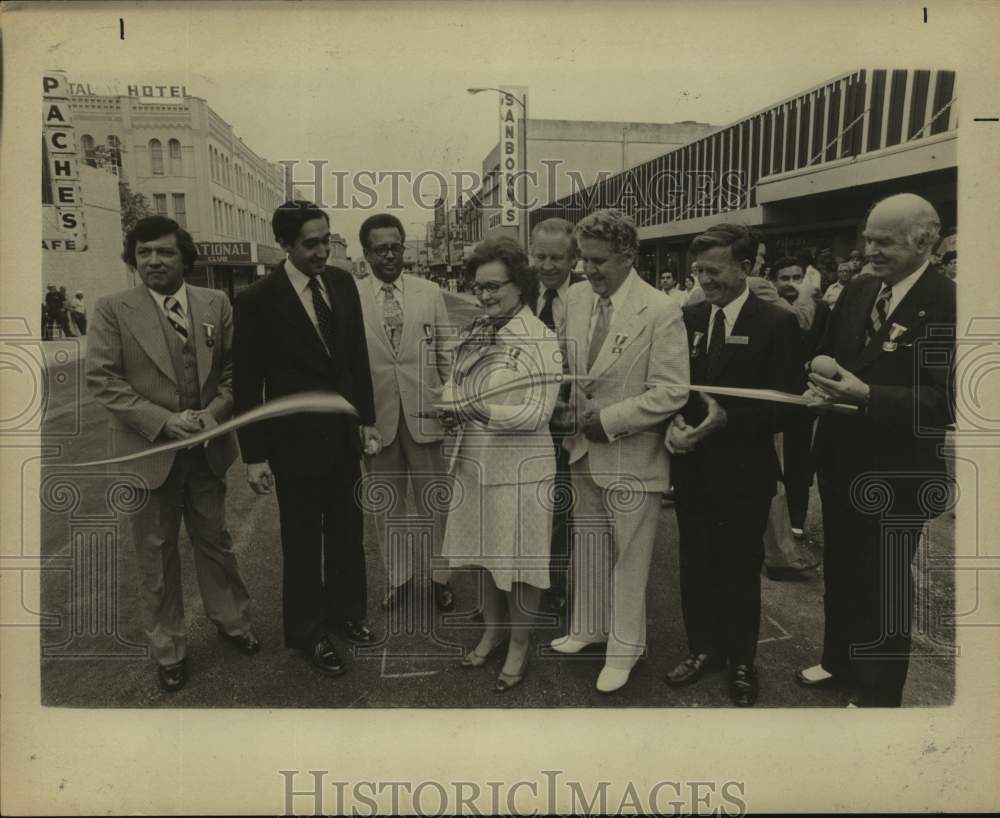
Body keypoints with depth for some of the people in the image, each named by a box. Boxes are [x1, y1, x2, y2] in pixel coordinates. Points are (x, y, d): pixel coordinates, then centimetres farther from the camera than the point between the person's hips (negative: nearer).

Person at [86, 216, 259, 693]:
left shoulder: (216, 304, 1)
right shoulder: (112, 310, -7)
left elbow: (233, 368, 4)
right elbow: (102, 380, -10)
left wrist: (216, 411, -13)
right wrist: (163, 421, -18)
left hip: (207, 449, 2)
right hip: (149, 451, -2)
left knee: (215, 541, 17)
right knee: (156, 553, 11)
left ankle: (232, 621, 37)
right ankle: (167, 650, 28)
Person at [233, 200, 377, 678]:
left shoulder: (343, 284, 0)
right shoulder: (258, 299, -14)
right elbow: (247, 383, -10)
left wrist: (367, 418, 8)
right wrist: (254, 456, -10)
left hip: (344, 433, 5)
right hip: (295, 439, -4)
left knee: (347, 529, 17)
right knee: (302, 539, 11)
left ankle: (346, 611, 39)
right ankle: (308, 631, 30)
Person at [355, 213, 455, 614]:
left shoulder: (430, 293, 3)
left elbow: (446, 356, 5)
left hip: (424, 413, 1)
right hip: (377, 415, 0)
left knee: (434, 502, 9)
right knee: (389, 504, 13)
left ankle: (438, 576, 25)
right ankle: (399, 578, 28)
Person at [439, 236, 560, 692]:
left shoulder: (540, 340, -13)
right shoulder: (477, 332, 8)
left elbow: (538, 413, -18)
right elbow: (454, 380, 13)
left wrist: (487, 412, -30)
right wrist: (451, 407, -9)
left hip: (518, 467, -7)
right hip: (474, 462, 7)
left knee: (519, 559, 7)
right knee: (486, 551, 20)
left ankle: (519, 647, 28)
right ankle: (493, 631, 41)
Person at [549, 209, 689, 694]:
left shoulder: (660, 312, -15)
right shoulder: (576, 298, 2)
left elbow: (672, 392, -17)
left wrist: (610, 420, -18)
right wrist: (568, 407, -1)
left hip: (631, 457, -5)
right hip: (583, 450, 6)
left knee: (628, 556, 8)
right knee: (587, 545, 19)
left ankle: (624, 648, 26)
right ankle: (588, 627, 39)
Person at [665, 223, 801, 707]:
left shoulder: (776, 323, -9)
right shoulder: (689, 318, 6)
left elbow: (784, 404, -11)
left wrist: (726, 419, -24)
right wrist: (674, 422, -12)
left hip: (743, 472, -4)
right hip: (692, 467, 4)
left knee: (739, 570, 10)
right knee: (695, 564, 13)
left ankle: (741, 662, 30)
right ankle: (704, 649, 34)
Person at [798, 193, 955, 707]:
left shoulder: (947, 303, -17)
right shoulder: (856, 292, 4)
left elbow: (944, 402, -22)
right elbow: (827, 353, 12)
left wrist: (867, 394, -31)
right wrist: (820, 385, -9)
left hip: (896, 476, -6)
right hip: (840, 462, 7)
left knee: (884, 588, 10)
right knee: (839, 572, 22)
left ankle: (878, 694, 30)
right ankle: (839, 659, 44)